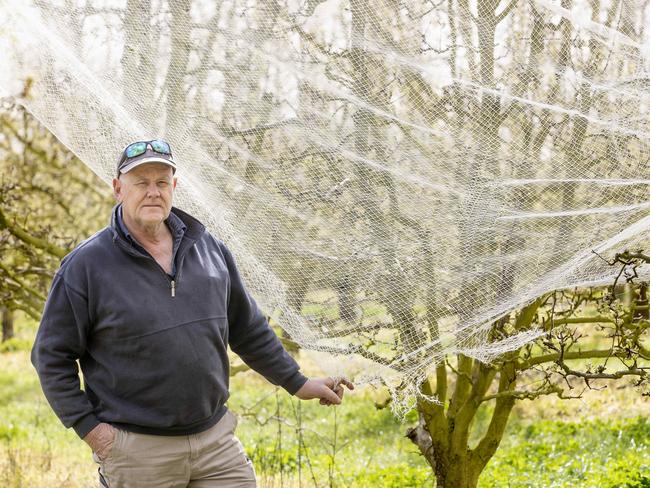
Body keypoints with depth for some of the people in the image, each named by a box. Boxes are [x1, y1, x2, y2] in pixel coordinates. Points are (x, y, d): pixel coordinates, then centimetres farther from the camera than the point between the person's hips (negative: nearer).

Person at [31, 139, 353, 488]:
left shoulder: (210, 250, 8)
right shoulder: (85, 265, -6)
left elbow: (249, 329, 19)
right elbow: (51, 356, -4)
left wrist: (296, 383, 20)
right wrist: (89, 426, -9)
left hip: (217, 439, 4)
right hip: (137, 451, -4)